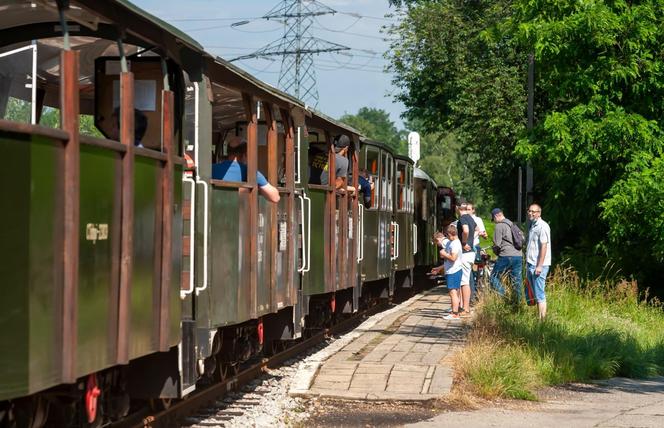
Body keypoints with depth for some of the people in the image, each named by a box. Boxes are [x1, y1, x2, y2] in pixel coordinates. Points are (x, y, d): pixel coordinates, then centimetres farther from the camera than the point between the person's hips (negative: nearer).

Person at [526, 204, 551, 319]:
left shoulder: (542, 226, -12)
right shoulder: (532, 226, 17)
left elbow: (544, 246, -18)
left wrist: (539, 266, -22)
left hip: (538, 266, -9)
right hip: (531, 265, 9)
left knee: (540, 296, -9)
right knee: (536, 294, 10)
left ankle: (542, 320, -9)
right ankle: (539, 317, 13)